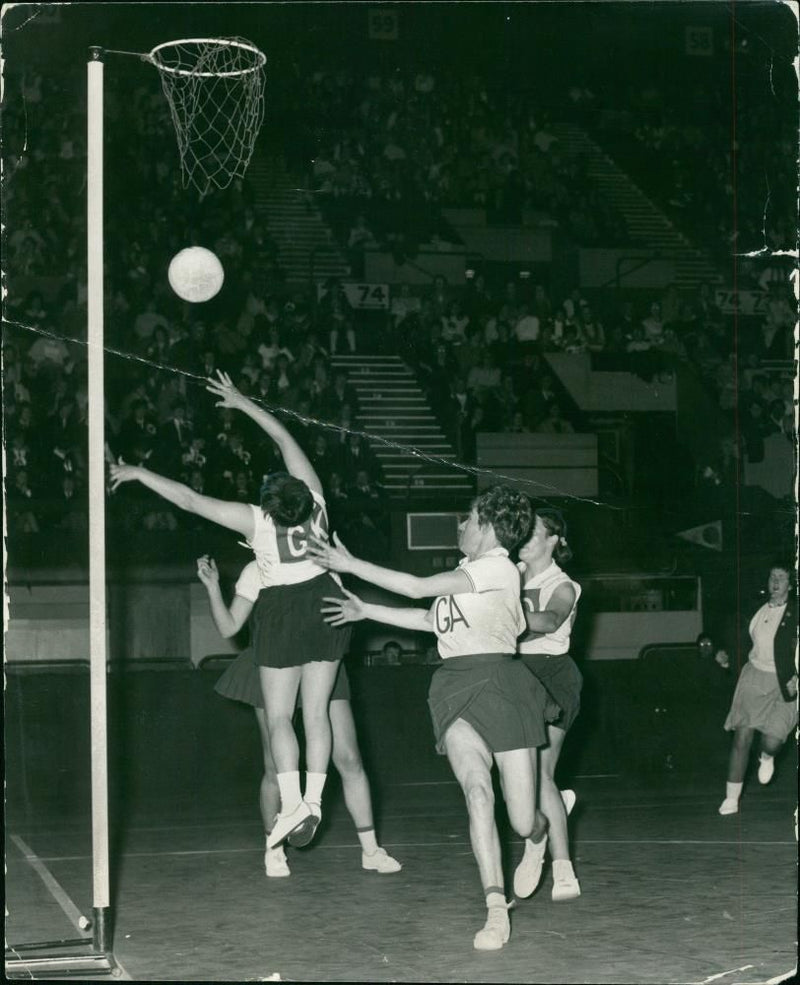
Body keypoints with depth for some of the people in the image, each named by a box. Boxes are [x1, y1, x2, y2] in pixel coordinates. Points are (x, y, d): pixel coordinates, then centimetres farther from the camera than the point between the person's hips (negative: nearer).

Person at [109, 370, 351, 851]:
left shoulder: (255, 521, -18)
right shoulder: (316, 500, -8)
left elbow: (188, 499, -14)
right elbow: (285, 438, 4)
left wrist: (138, 473, -4)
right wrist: (242, 402, 13)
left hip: (284, 611, -4)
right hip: (327, 603, 5)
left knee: (279, 716, 2)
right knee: (317, 711, 7)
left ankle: (292, 803, -11)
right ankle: (314, 800, 1)